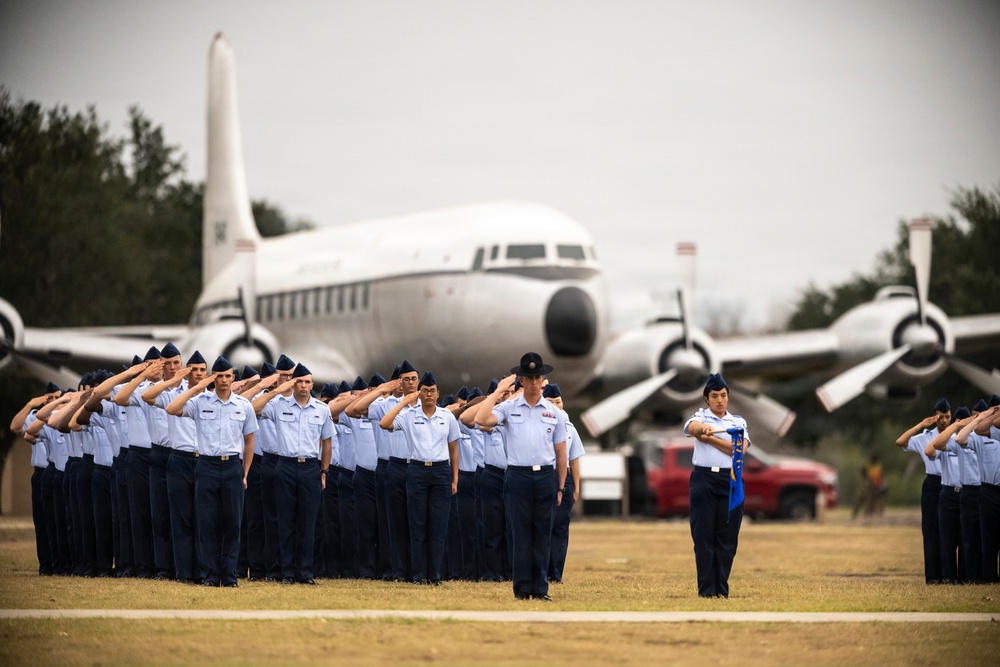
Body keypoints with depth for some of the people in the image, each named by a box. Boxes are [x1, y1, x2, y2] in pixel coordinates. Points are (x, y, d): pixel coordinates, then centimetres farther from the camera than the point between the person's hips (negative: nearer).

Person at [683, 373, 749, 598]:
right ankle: (706, 589, -1)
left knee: (727, 537, 1)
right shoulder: (701, 417, 6)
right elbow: (693, 427, -20)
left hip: (731, 480, 2)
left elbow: (740, 449, -7)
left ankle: (722, 589, 6)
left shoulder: (738, 422, 11)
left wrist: (710, 438, -13)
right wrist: (703, 428, -44)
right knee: (704, 535, -3)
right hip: (704, 479, -2)